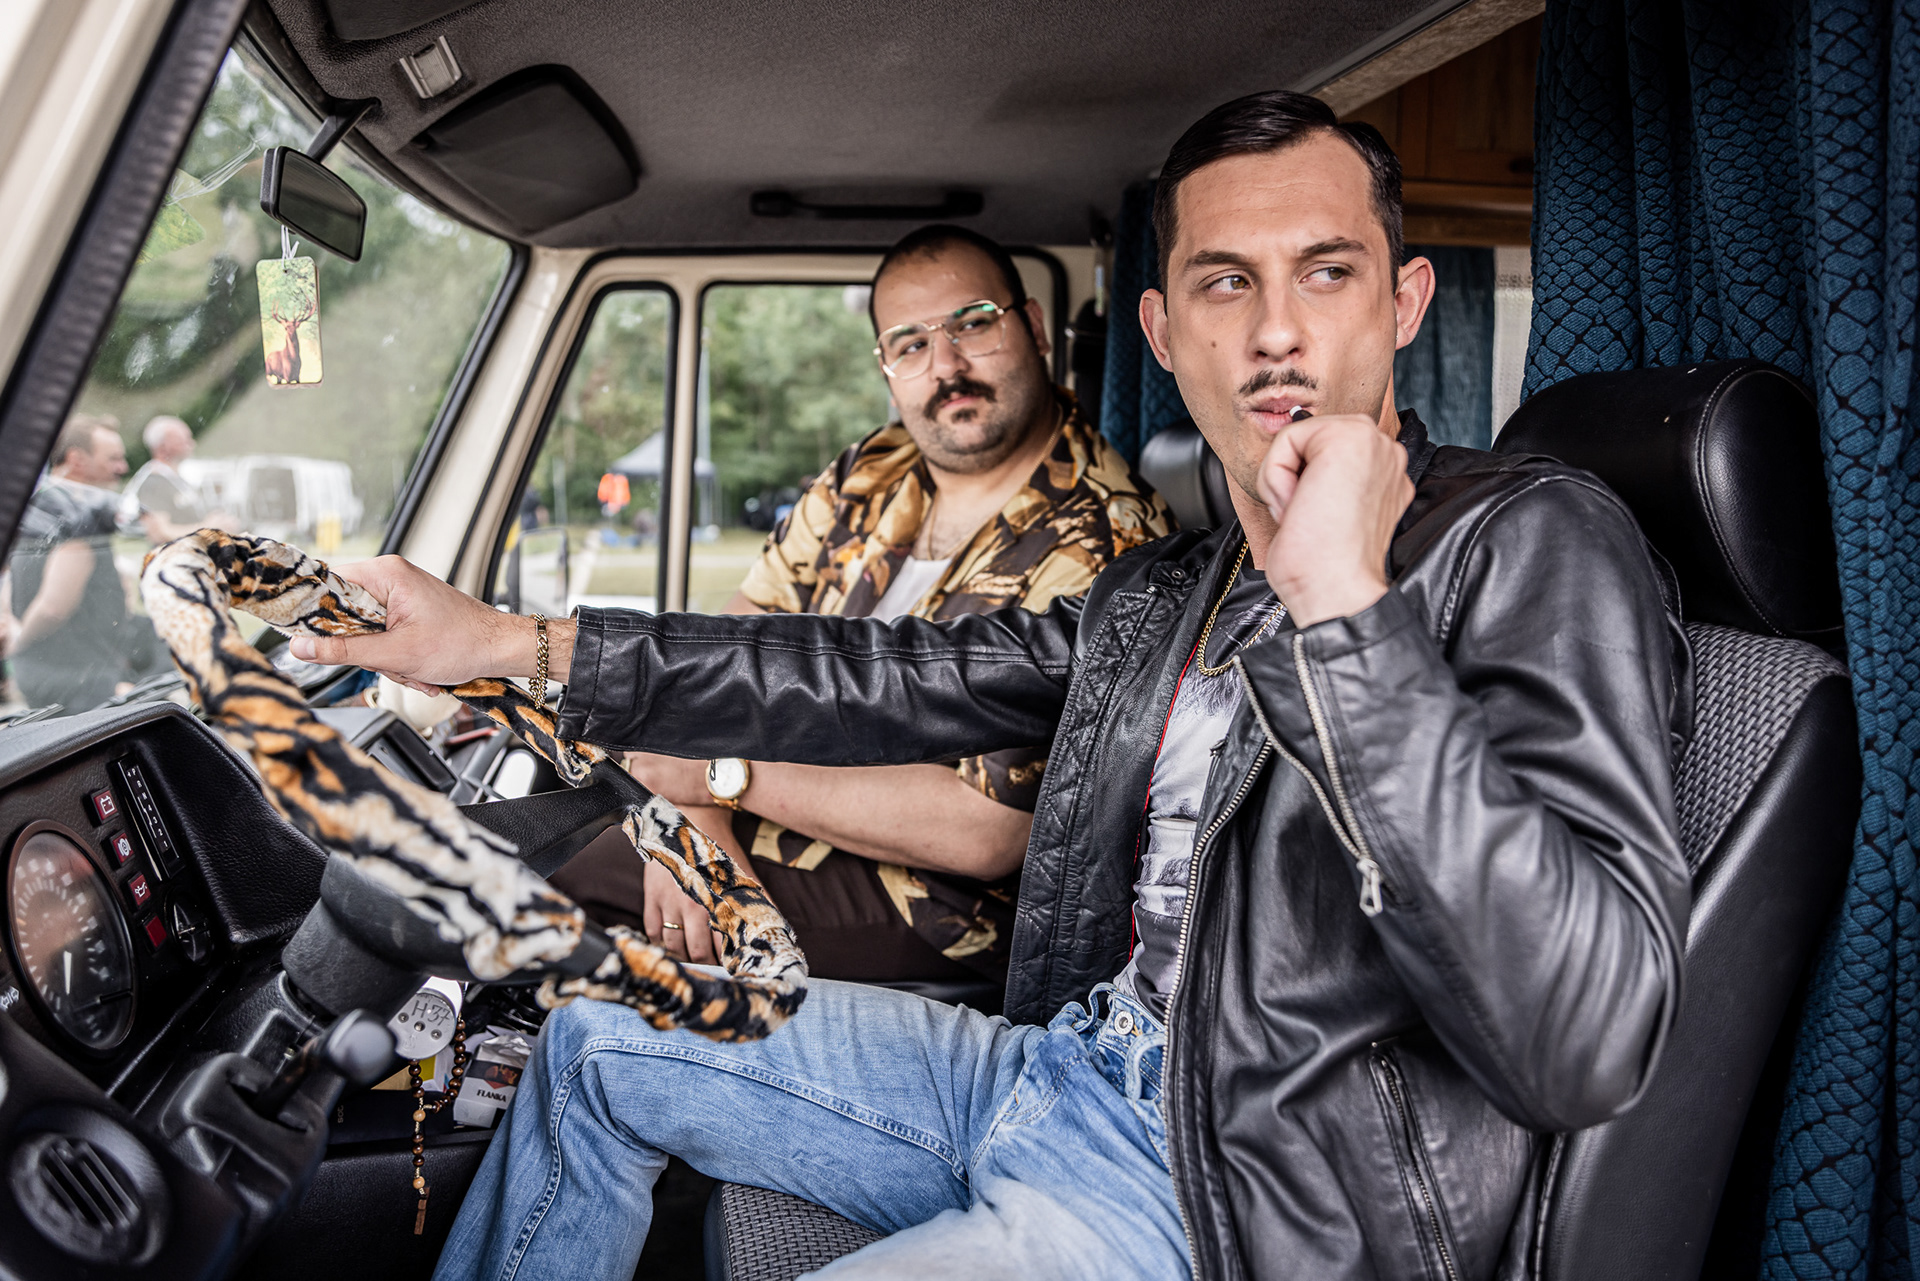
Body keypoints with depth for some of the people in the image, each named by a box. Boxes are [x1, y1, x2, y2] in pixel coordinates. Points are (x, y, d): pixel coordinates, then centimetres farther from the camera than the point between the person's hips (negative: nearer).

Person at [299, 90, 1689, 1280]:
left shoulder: (1536, 540, -15)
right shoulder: (1170, 588, 9)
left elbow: (1589, 1040, -27)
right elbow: (892, 679, 11)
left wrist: (1348, 613, -31)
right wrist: (512, 644, 9)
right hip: (1066, 1070, 8)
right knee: (599, 1044, 15)